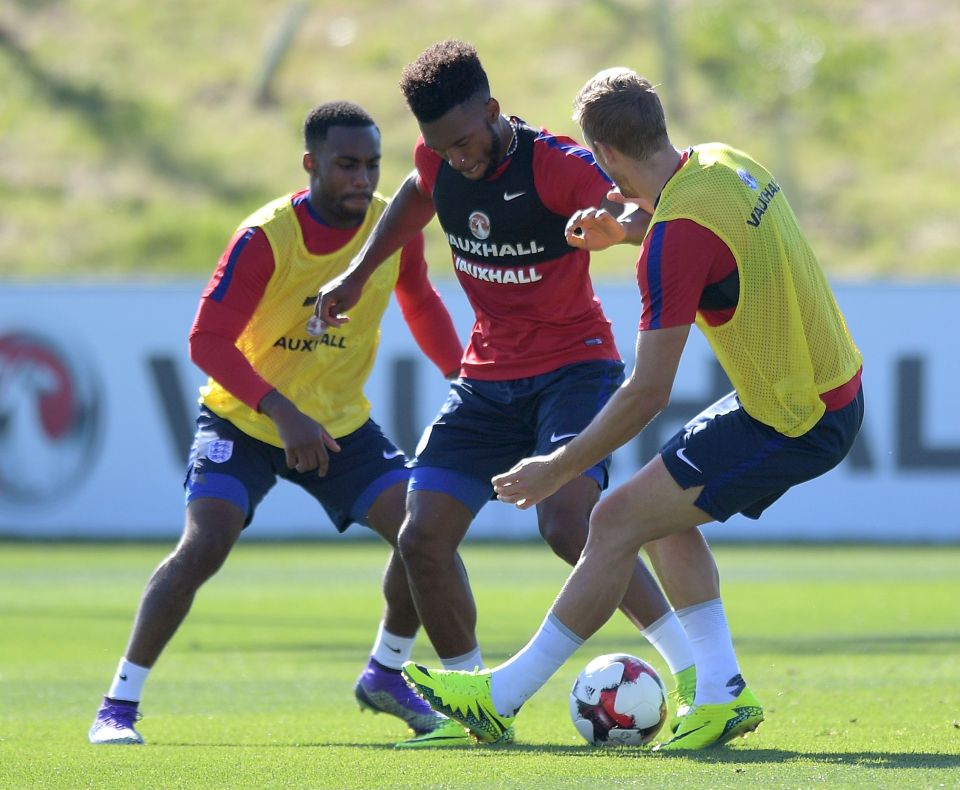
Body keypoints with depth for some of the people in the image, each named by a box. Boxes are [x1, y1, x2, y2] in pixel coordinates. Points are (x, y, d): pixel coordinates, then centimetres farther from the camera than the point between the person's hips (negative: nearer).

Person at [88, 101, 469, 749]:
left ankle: (386, 676, 14)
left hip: (341, 424, 4)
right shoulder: (265, 237, -23)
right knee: (204, 544, -23)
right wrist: (281, 410, -34)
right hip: (242, 421, -4)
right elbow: (208, 340, -23)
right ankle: (118, 706, -13)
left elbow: (420, 301, 13)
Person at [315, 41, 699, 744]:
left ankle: (696, 677, -21)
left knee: (568, 521, -29)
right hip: (488, 376, 6)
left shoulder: (557, 164, -20)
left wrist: (619, 220, -58)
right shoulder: (437, 161, -2)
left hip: (574, 364, -6)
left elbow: (637, 217, -35)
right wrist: (357, 276, 23)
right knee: (422, 539, -4)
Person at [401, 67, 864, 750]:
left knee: (619, 522, -5)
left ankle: (503, 697, 2)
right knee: (664, 517, 18)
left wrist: (558, 469, -10)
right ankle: (722, 691, 12)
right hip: (835, 389, 9)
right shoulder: (725, 164, 3)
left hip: (792, 424, -9)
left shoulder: (677, 235, -23)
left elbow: (648, 393, -20)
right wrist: (625, 227, 24)